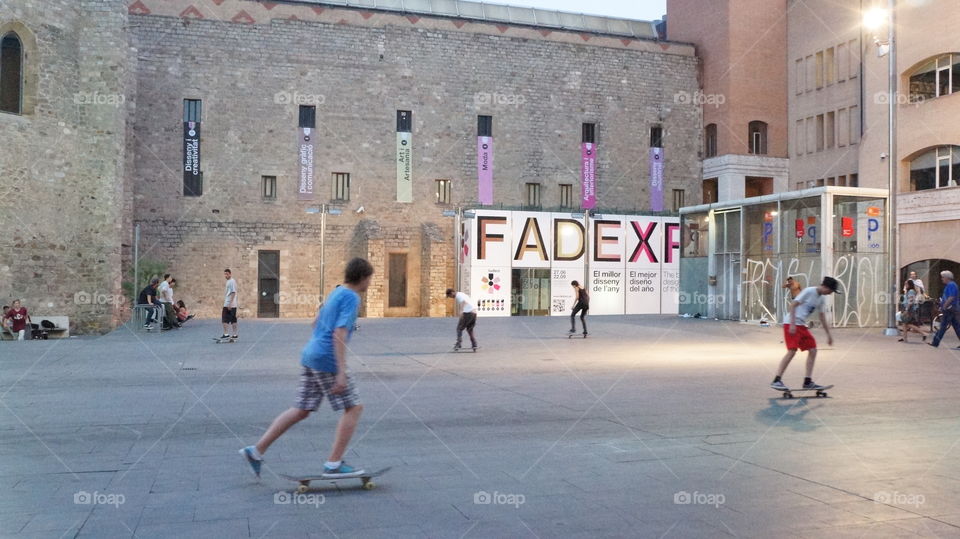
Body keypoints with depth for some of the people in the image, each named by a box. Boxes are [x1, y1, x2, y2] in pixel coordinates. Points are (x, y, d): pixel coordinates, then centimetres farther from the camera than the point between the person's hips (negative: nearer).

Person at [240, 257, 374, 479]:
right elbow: (339, 333, -21)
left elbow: (316, 322, 26)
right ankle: (333, 463, 1)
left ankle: (257, 450, 12)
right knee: (354, 407, 1)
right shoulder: (351, 298, -11)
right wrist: (342, 372, -24)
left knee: (301, 411, 13)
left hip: (310, 356, 9)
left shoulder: (336, 293, 16)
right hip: (327, 361, -9)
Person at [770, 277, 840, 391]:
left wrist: (829, 333, 24)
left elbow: (822, 316, 24)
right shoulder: (809, 291, -12)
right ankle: (776, 380, -15)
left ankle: (808, 382, 10)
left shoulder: (820, 298, 14)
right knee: (792, 351, -18)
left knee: (813, 350, 4)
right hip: (791, 324, -9)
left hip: (802, 325, 9)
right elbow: (793, 305, -17)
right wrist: (792, 324, -22)